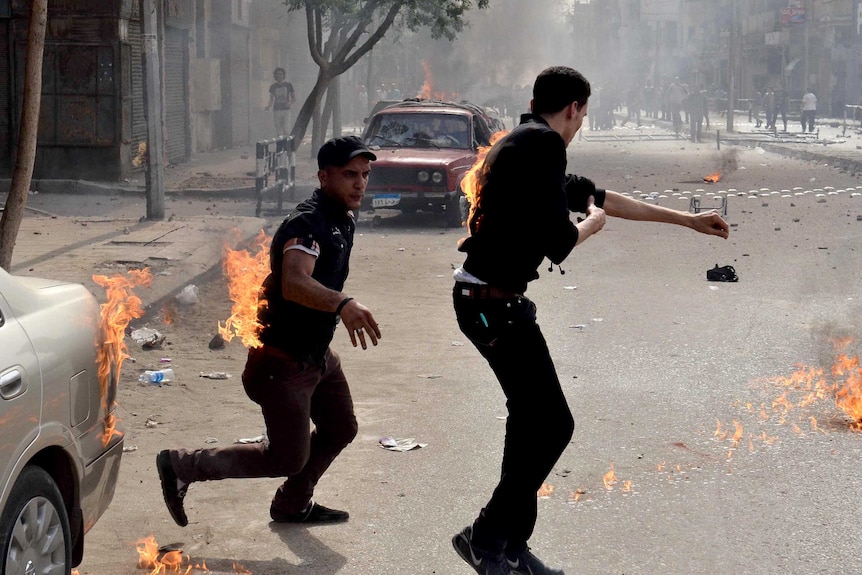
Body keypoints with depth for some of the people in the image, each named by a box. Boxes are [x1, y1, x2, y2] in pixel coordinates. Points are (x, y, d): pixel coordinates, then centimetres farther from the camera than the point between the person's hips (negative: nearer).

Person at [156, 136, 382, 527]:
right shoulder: (307, 223, -25)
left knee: (340, 429, 19)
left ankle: (293, 504, 39)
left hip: (318, 355, 10)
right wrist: (342, 304, -62)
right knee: (288, 458, -4)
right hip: (284, 360, -10)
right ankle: (181, 467, 7)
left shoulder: (341, 221, 6)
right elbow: (294, 283, -46)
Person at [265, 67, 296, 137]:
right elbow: (271, 99, 11)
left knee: (286, 130, -14)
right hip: (276, 110, 1)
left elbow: (294, 98, 9)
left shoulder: (288, 85, 4)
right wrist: (268, 106, -11)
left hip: (286, 110, -1)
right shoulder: (273, 86, 8)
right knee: (278, 132, 0)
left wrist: (290, 102, -13)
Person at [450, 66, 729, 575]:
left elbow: (599, 196, 27)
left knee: (530, 418, 15)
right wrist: (592, 224, 5)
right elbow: (558, 242, -19)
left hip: (486, 298, 10)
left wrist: (688, 220, 34)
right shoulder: (544, 144, -14)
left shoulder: (521, 142, 19)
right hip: (495, 301, -10)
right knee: (552, 423, -5)